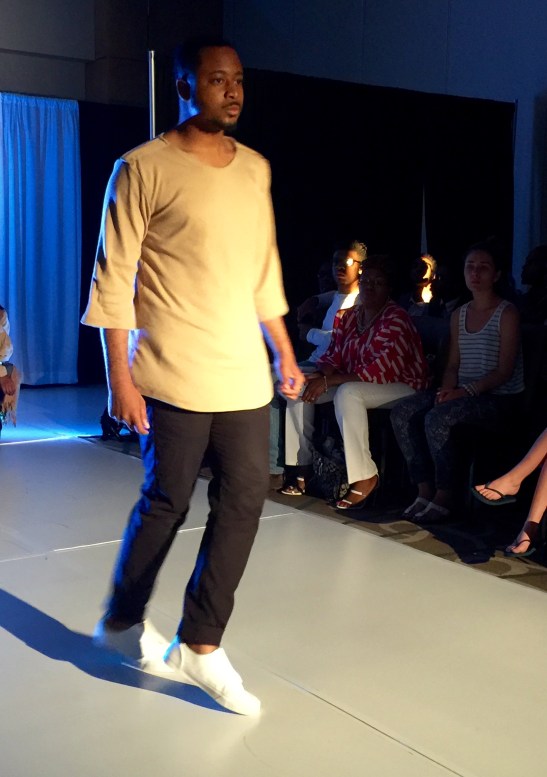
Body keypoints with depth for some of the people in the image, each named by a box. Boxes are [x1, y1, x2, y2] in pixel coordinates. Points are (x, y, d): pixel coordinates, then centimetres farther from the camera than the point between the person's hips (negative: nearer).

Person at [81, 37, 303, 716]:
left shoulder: (255, 170, 13)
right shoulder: (144, 169, -6)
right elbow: (112, 279, -8)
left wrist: (284, 351, 17)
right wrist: (120, 377, -12)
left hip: (245, 374, 6)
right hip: (174, 377, -6)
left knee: (244, 501, 2)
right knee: (165, 504, 5)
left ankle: (199, 645, 14)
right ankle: (122, 622, 29)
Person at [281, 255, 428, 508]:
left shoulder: (396, 319, -16)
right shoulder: (347, 316, 7)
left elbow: (381, 370, -25)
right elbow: (333, 357, 7)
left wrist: (328, 382, -27)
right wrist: (320, 376, -19)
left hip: (400, 386, -8)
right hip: (354, 382, 8)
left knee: (347, 393, -36)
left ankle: (365, 478, -29)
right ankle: (302, 466, -2)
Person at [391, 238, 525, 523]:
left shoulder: (507, 314, -5)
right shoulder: (459, 315, 15)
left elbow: (504, 371, -12)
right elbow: (453, 364, 13)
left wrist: (466, 390, -23)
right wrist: (447, 390, -9)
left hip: (497, 397, -7)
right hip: (462, 392, 7)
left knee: (437, 418, -31)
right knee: (401, 414, -14)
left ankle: (444, 497, -17)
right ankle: (424, 491, -10)